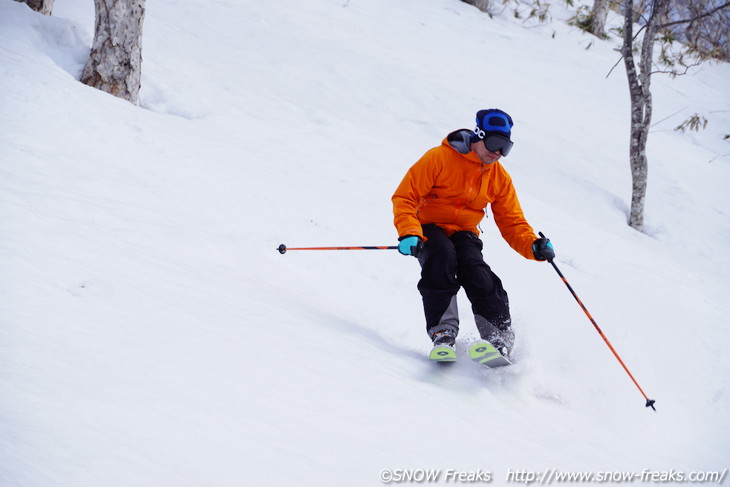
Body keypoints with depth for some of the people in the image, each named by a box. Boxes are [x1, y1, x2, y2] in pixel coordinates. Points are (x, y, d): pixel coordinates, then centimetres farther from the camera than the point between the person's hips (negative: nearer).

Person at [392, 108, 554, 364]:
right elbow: (405, 197, -12)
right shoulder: (440, 158, -12)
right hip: (429, 227, -3)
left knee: (477, 271, -27)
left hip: (464, 234, 3)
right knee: (442, 258, -35)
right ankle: (443, 333, -33)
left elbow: (512, 223, 4)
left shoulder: (500, 178, 3)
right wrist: (409, 233, -29)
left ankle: (499, 339, -29)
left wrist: (534, 246, -16)